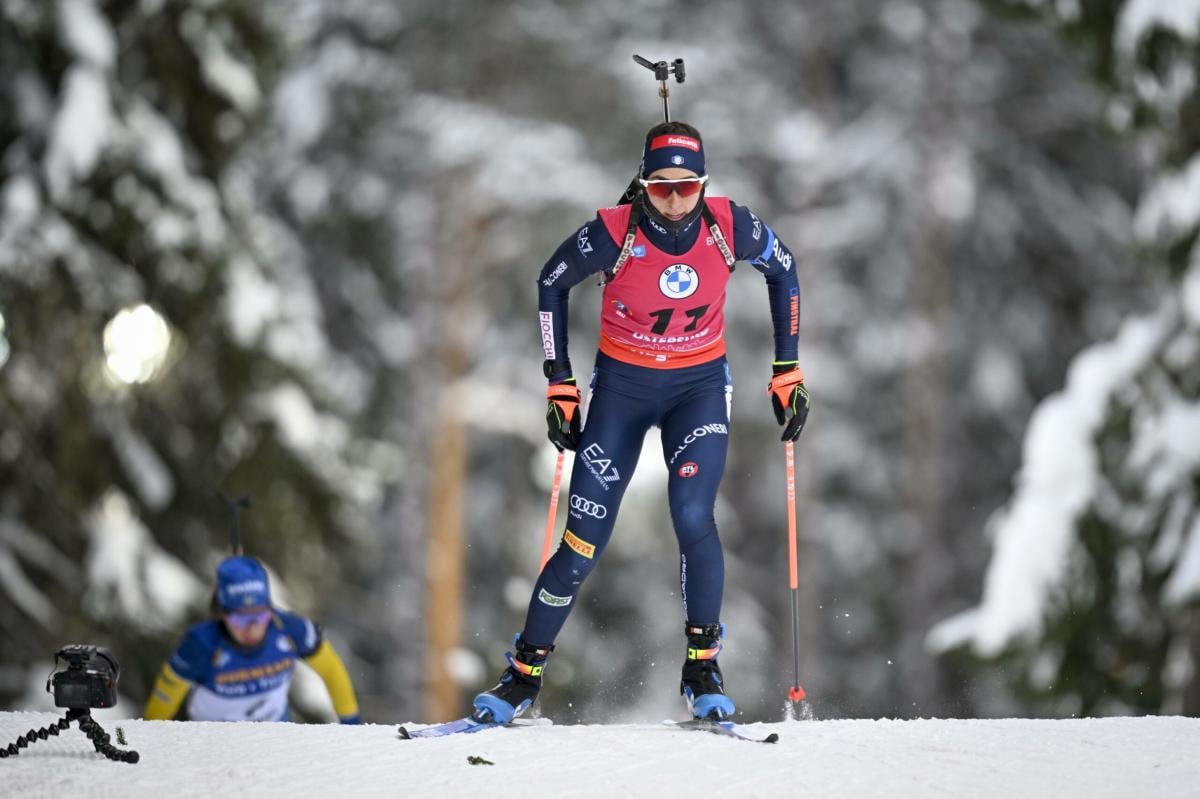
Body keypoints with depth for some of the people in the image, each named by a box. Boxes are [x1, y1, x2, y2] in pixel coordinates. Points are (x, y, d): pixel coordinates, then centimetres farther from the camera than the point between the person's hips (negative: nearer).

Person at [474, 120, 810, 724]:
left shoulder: (729, 227, -17)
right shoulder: (615, 233, -21)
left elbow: (782, 270, 3)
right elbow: (551, 284, -3)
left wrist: (787, 371, 2)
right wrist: (559, 385, -4)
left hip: (700, 385, 0)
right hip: (622, 385, 0)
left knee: (693, 518, -23)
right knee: (585, 542, -5)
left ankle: (702, 668, -6)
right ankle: (523, 675, 12)